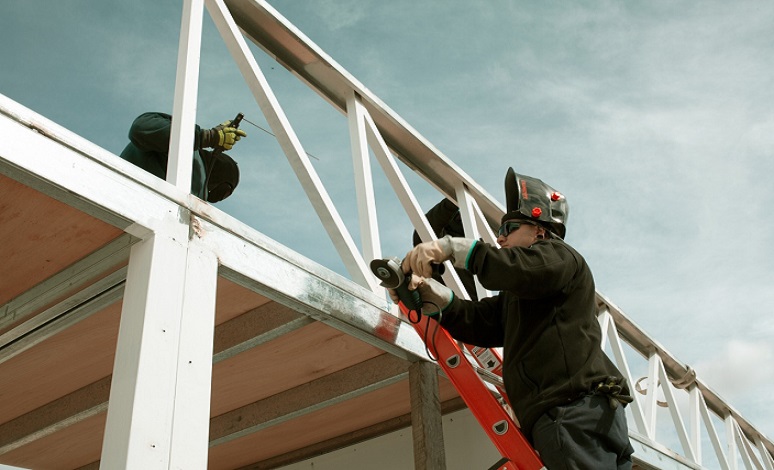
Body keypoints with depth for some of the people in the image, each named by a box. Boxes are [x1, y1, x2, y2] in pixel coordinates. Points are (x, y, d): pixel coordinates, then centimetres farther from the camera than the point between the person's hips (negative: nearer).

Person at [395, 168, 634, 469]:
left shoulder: (559, 256, 7)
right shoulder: (516, 295, 33)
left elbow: (521, 269, -18)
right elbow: (479, 321, 14)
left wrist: (451, 248, -21)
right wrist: (429, 292, -1)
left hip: (576, 409, -9)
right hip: (559, 417, 9)